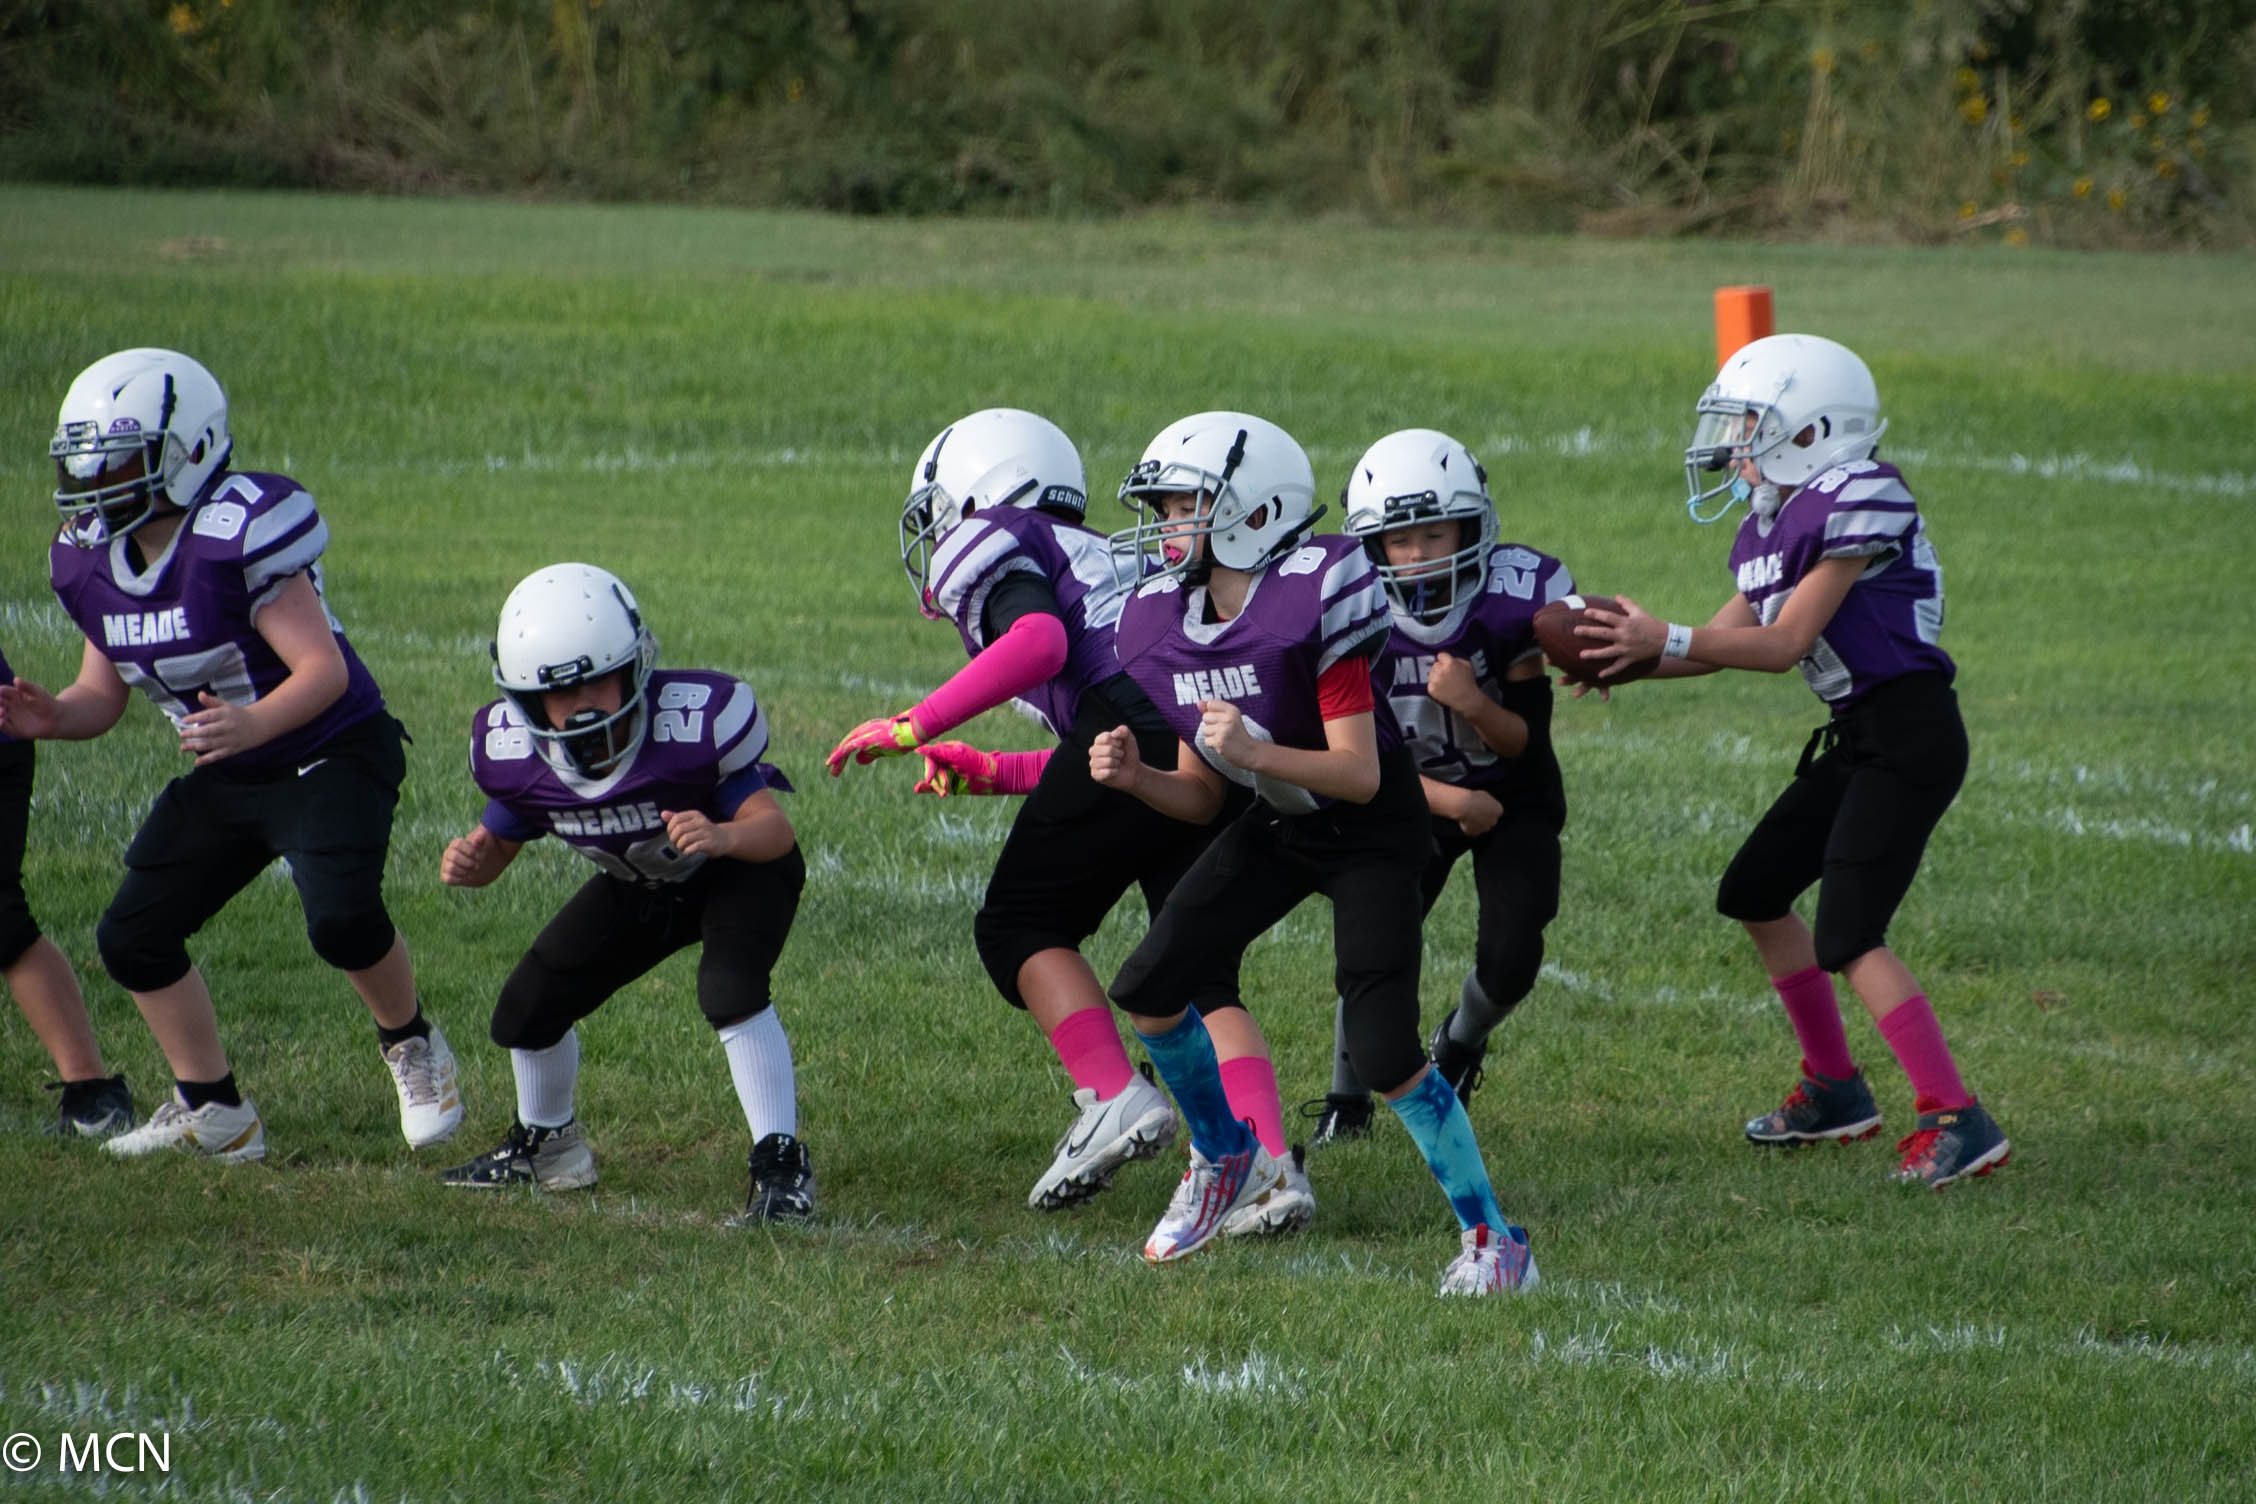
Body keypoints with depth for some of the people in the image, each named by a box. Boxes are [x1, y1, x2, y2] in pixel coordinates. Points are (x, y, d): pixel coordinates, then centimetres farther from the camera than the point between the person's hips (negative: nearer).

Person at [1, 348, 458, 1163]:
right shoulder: (91, 558, -2)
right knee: (133, 937, 2)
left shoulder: (238, 537, -26)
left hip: (331, 757, -8)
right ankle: (213, 1115, 17)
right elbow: (104, 694, 7)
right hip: (226, 781, 8)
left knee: (341, 918, -29)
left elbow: (324, 669, -28)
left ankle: (412, 1047, 1)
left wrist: (252, 724, -46)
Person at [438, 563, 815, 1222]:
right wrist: (469, 862, -31)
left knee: (729, 990, -33)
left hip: (741, 869, -5)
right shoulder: (514, 750, -24)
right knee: (527, 1010, 2)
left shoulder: (693, 721, -38)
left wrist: (722, 836, -57)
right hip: (639, 887, 5)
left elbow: (775, 827, -34)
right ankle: (546, 1145, 32)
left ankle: (781, 1163, -21)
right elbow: (499, 841, -6)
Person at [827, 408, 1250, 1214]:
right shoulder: (1107, 561, 36)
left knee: (1019, 928, 9)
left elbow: (1041, 643, -11)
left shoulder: (990, 546, 12)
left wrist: (912, 728, -4)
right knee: (1200, 979, 11)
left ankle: (1115, 1099, -7)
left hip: (1131, 724, -7)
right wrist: (993, 773, 40)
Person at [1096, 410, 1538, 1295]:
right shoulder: (1166, 625, -6)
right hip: (1278, 826, 7)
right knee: (1147, 988, -1)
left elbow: (1359, 775, -27)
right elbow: (1202, 795, 2)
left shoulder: (1313, 601, -29)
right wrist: (1133, 777, -17)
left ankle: (1491, 1238, -3)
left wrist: (1257, 752, -40)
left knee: (1383, 1052, -16)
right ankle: (1225, 1156, 24)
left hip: (1372, 835, -7)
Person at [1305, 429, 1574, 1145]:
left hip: (1515, 798, 0)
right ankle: (1345, 1101, 1)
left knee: (1510, 959, -14)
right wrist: (1450, 800, -28)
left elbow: (1525, 740, -17)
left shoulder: (1514, 599, -23)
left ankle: (1460, 1044, 22)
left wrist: (1474, 706, -38)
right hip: (1417, 796, 0)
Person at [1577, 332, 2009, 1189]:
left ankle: (1957, 1120, -14)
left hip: (1910, 737, -10)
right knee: (1754, 892, 16)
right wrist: (1626, 656, -3)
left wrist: (1666, 640, -19)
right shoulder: (1773, 521, 12)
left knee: (1850, 937, -15)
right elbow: (1731, 637, 11)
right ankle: (1836, 1091, 25)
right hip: (1857, 739, 10)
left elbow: (1784, 644, -19)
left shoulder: (1858, 504, -18)